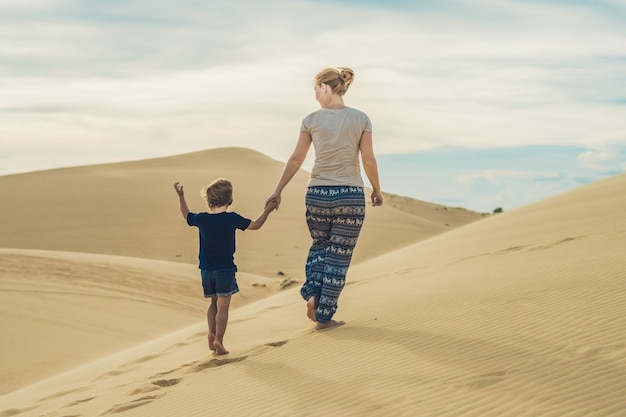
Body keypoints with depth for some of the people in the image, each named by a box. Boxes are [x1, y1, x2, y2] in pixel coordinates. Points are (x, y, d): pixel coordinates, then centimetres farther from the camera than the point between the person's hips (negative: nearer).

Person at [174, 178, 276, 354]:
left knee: (214, 303, 19)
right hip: (225, 269, -4)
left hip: (206, 270, 4)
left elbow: (186, 215, 19)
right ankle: (218, 341, -6)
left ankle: (212, 333, 6)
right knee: (223, 306, -1)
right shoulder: (232, 219, -10)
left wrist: (181, 196, 30)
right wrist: (267, 210, 15)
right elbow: (255, 225, 1)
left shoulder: (201, 219, -2)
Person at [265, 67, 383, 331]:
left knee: (319, 246, 25)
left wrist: (278, 191, 8)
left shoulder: (312, 120, -2)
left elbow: (296, 159, 0)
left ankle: (312, 294, 5)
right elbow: (368, 160, -3)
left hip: (317, 194, 1)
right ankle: (324, 316, 10)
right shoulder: (361, 119, -2)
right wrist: (376, 190, 12)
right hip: (350, 195, -1)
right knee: (338, 256, 8)